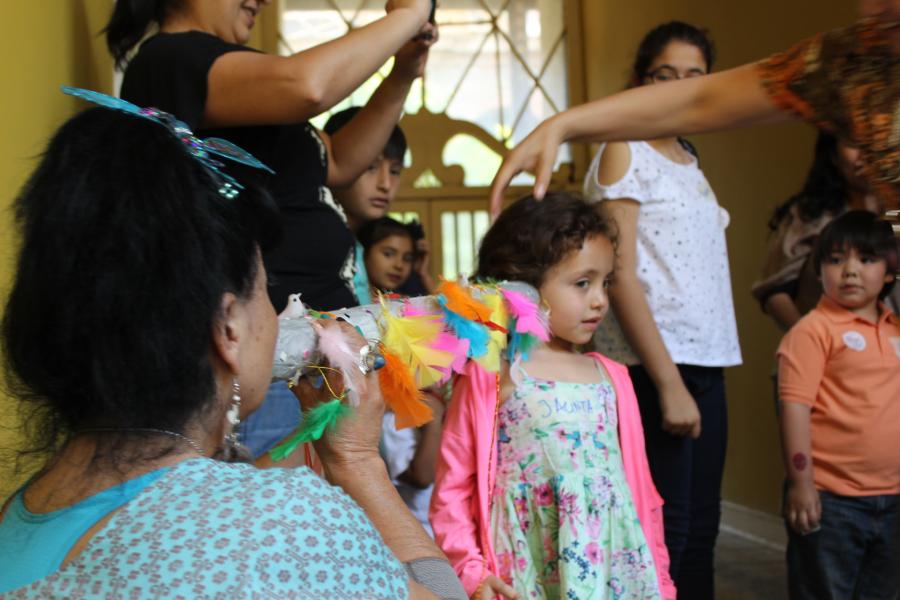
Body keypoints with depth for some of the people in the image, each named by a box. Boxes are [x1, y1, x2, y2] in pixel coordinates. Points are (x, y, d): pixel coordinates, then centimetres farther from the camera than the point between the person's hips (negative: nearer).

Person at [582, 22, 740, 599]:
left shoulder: (689, 161, 18)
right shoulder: (624, 151, -4)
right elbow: (620, 275, -12)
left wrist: (693, 376, 11)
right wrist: (668, 383, -17)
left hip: (706, 362, 7)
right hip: (651, 364, -7)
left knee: (701, 530, 9)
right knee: (664, 534, -6)